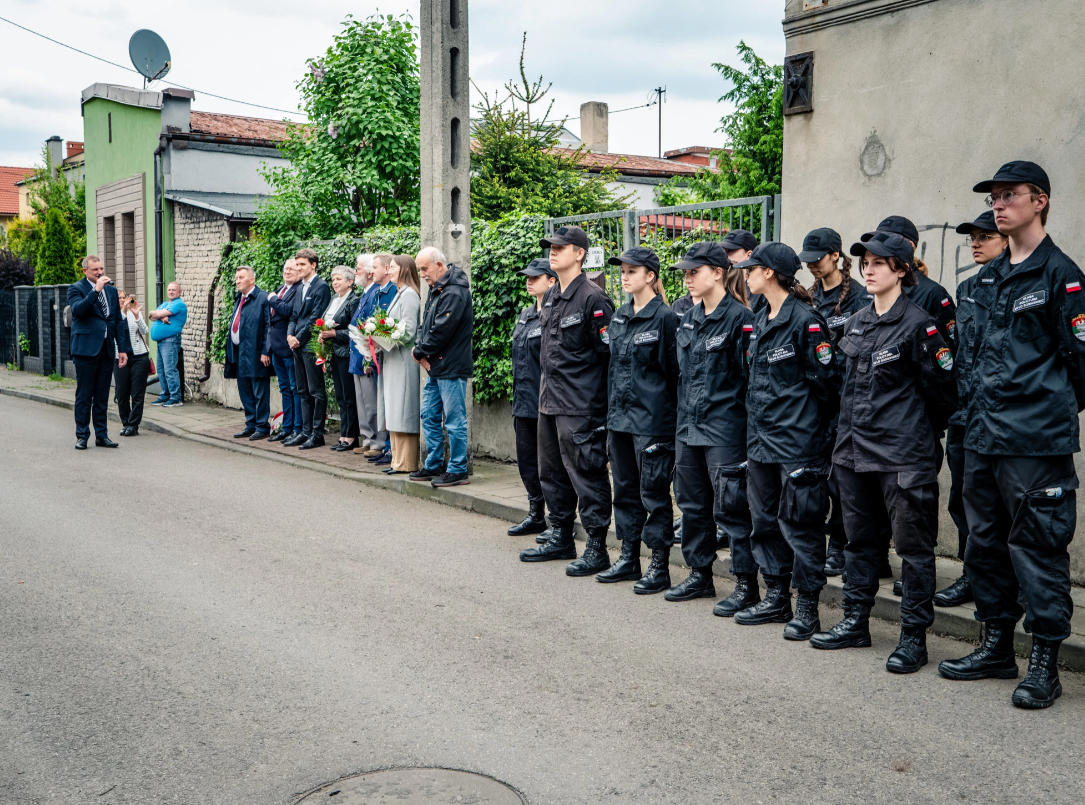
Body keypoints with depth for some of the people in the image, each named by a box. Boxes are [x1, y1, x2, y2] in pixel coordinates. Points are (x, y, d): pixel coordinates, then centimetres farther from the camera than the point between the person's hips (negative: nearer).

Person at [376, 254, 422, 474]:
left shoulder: (409, 295, -12)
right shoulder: (400, 294, 18)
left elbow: (408, 332, -18)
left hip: (404, 362, -10)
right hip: (393, 362, 10)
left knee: (402, 414, -7)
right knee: (393, 414, 11)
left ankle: (406, 463, -3)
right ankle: (397, 459, 16)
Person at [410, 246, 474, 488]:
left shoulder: (454, 292, -17)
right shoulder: (436, 289, 14)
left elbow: (440, 331, -21)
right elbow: (426, 325, 16)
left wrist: (419, 351, -7)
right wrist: (422, 353, -1)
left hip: (451, 368, -10)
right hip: (434, 366, 10)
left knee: (454, 420, -2)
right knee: (429, 417, 15)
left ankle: (458, 470, 5)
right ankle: (433, 466, 24)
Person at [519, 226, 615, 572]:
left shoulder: (593, 298, -13)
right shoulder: (550, 298, 14)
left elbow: (610, 353, -14)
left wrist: (597, 401, -13)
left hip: (581, 406, -9)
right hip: (549, 401, 9)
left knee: (586, 475, -4)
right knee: (552, 473, 17)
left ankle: (597, 549, 5)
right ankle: (561, 538, 30)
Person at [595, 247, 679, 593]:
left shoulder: (665, 318, -10)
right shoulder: (618, 317, 12)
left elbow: (673, 370, -9)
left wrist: (671, 415, -9)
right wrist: (610, 412, 15)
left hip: (652, 419, -7)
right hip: (619, 417, 8)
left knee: (653, 491, -1)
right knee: (625, 487, 14)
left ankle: (660, 567, 8)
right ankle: (629, 558, 25)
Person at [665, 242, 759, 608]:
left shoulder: (740, 318, -12)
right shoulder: (689, 319, 12)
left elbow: (750, 376, -13)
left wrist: (747, 430, -13)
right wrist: (683, 420, 18)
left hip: (724, 428, -8)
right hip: (688, 427, 8)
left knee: (730, 507, -4)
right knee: (692, 503, 15)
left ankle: (747, 584, 6)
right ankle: (700, 574, 28)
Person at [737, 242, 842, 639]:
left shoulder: (805, 320, -13)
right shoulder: (760, 320, 13)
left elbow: (826, 379, -11)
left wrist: (813, 424, -3)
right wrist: (757, 426, 18)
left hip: (798, 441, -9)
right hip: (761, 439, 9)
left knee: (798, 521, -2)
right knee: (766, 519, 14)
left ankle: (807, 607, 9)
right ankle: (776, 599, 25)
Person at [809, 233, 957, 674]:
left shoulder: (917, 324, -10)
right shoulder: (857, 322, 12)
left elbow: (943, 390, -6)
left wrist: (919, 433, 4)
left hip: (903, 456, -8)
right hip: (854, 450, 8)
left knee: (912, 544, 1)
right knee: (859, 538, 16)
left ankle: (913, 637, 9)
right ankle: (856, 621, 28)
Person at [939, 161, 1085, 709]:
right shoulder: (987, 279, 15)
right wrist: (979, 407, 16)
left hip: (1036, 440, -8)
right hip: (982, 437, 8)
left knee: (1036, 546, -3)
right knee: (985, 541, 14)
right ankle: (997, 647, 27)